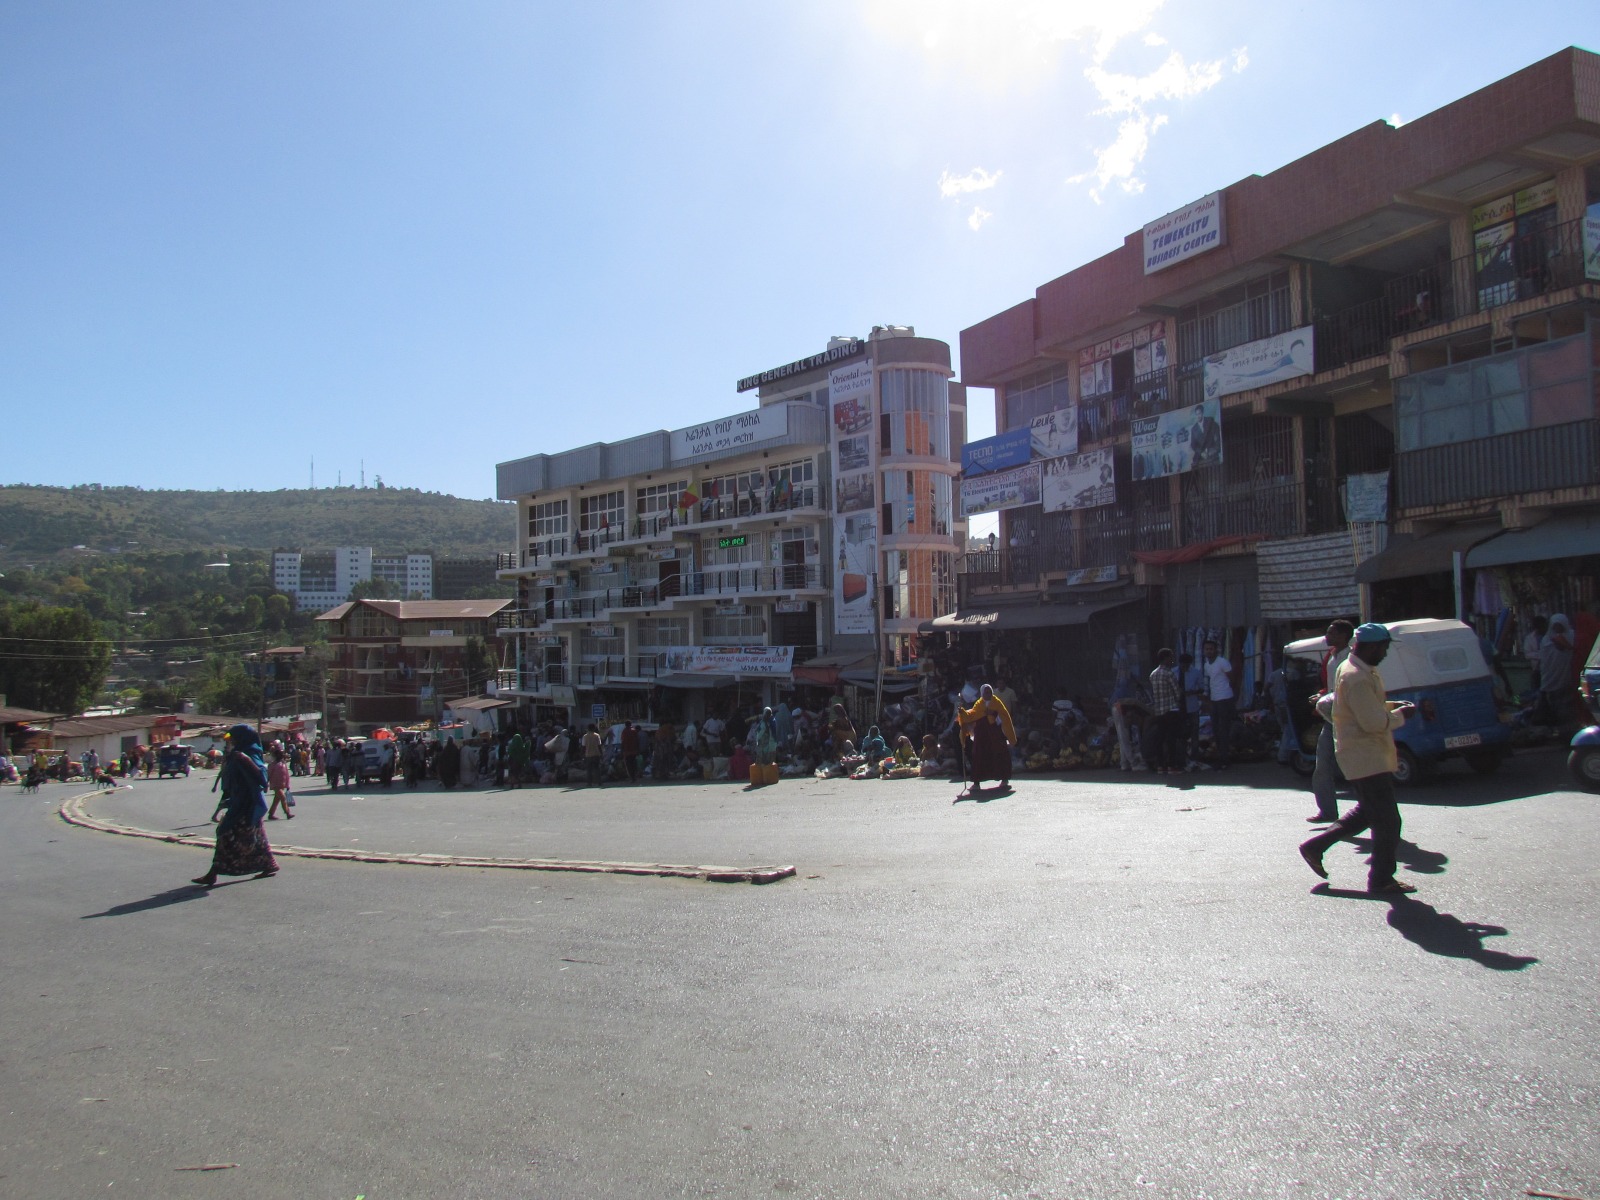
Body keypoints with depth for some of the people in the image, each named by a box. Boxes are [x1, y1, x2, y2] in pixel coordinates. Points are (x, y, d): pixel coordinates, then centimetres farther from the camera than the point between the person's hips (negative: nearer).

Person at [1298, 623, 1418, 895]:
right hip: (1366, 757, -11)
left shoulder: (1361, 670, 11)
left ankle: (1315, 846, 24)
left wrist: (1394, 706, 7)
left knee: (1367, 812, 21)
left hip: (1366, 756, 11)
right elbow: (1374, 722, -26)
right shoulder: (1357, 678, -23)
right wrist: (1401, 715, -9)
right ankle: (1382, 880, 7)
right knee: (1387, 821, -3)